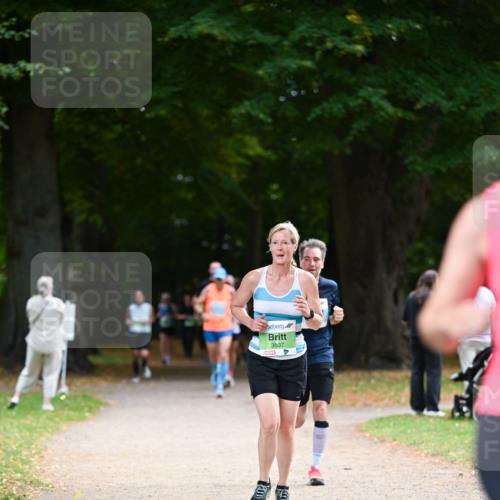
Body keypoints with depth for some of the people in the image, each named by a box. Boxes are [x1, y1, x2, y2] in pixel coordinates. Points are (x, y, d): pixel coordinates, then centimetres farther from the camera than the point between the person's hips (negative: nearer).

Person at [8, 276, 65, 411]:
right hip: (53, 342, -2)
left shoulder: (31, 303, -4)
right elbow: (60, 323, 5)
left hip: (35, 341, 2)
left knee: (29, 371, 17)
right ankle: (47, 402, 8)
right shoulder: (58, 304, -9)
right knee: (51, 373, 11)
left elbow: (31, 321, 7)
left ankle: (16, 397, 9)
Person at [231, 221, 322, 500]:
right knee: (270, 423, -15)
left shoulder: (306, 280, -4)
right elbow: (236, 305, 12)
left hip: (294, 361, 1)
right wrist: (250, 323, -7)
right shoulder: (255, 278, -5)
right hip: (261, 360, -1)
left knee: (287, 426, 8)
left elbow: (318, 323, 3)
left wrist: (308, 313, -20)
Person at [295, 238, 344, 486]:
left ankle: (315, 466, 1)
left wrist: (336, 318, -2)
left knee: (321, 410, -12)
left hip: (322, 356, 2)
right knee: (297, 419, 2)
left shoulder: (330, 287, 4)